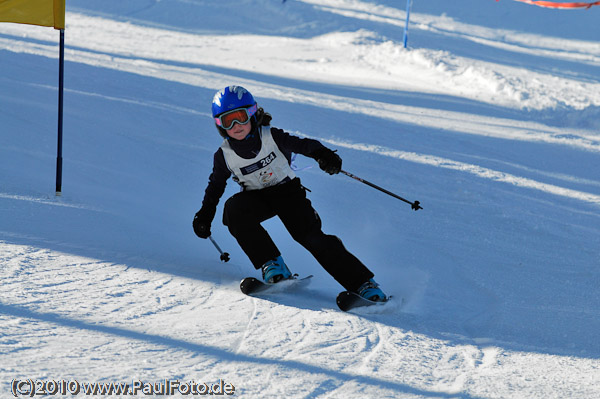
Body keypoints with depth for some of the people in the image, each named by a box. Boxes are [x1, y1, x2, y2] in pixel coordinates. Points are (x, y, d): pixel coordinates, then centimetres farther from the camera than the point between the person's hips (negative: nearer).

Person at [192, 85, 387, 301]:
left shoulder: (271, 137, -14)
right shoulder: (224, 155, -8)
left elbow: (303, 144, -19)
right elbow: (216, 184, 9)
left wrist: (323, 154, -40)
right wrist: (205, 213, 3)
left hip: (287, 189, -2)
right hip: (256, 198, 2)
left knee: (309, 235, -22)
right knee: (234, 209, -31)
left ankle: (364, 284, -22)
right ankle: (272, 265, -27)